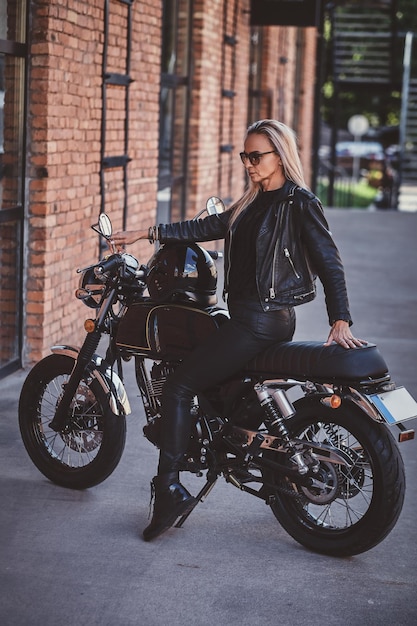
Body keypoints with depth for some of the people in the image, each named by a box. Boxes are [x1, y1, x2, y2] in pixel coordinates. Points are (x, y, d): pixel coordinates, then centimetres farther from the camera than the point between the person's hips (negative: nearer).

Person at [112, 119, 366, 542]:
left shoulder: (300, 205, -10)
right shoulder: (253, 204, 16)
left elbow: (330, 264, -14)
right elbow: (209, 228, 16)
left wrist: (340, 321, -23)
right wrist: (148, 232, 10)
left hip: (263, 318, -10)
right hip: (246, 314, 10)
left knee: (177, 387, -10)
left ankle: (169, 488, -8)